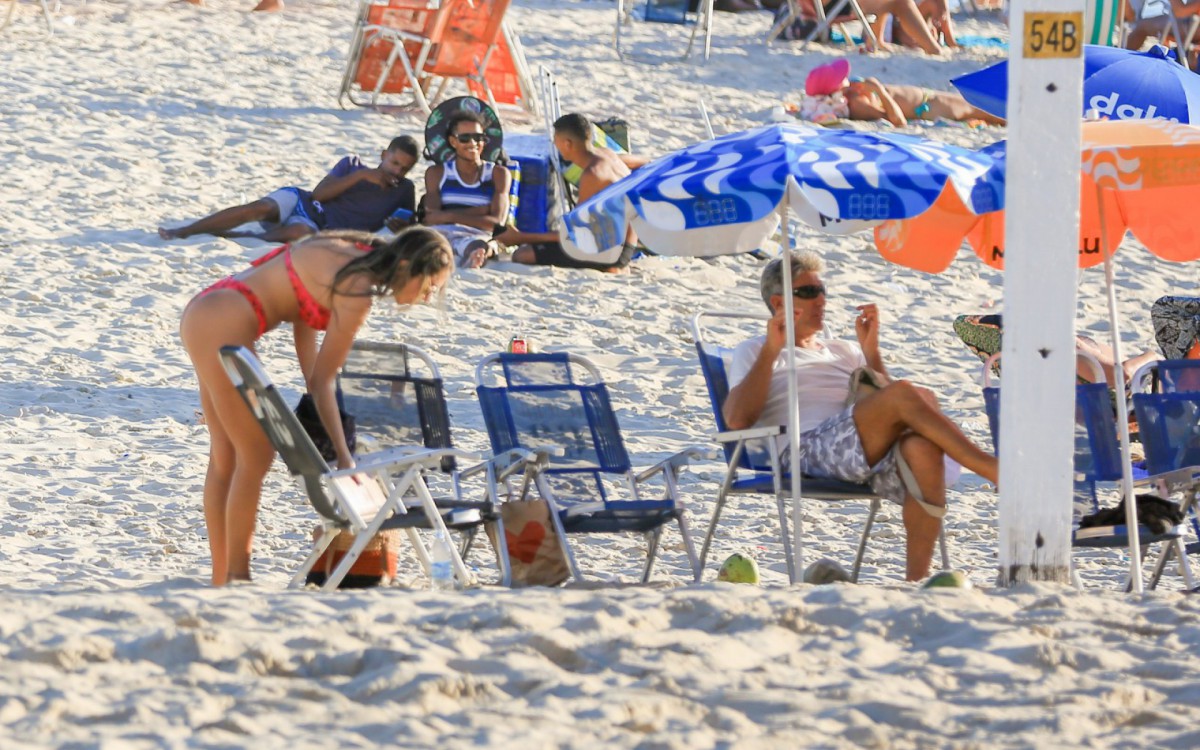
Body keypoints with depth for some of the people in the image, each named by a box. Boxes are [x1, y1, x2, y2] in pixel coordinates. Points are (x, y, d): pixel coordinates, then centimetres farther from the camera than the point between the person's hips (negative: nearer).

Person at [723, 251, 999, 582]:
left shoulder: (843, 351, 36)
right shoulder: (754, 353, 23)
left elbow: (884, 411, 22)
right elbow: (737, 419, 2)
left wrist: (870, 349, 13)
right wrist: (772, 349, 0)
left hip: (867, 454, 5)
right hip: (808, 450, -5)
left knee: (923, 447, -33)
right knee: (905, 394, -29)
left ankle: (917, 576, -37)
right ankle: (990, 470, -29)